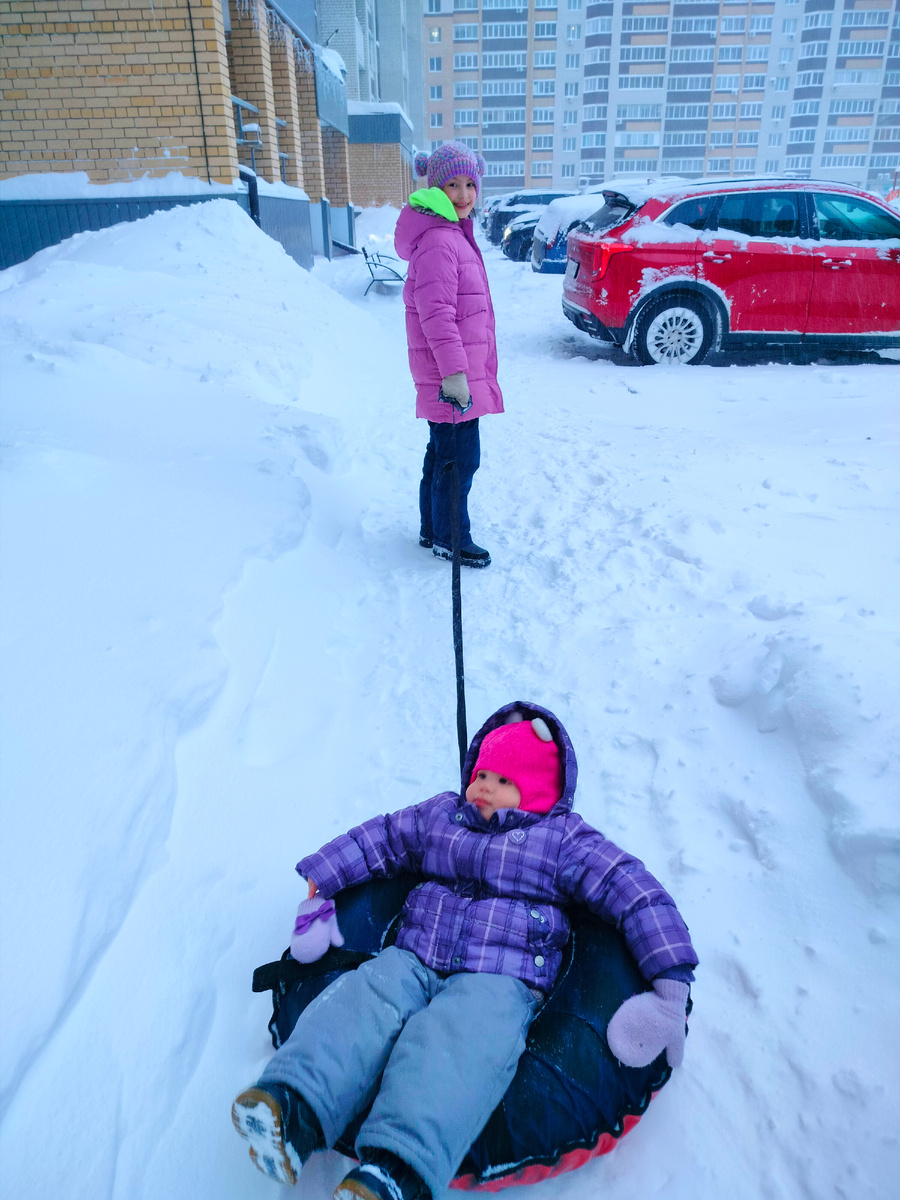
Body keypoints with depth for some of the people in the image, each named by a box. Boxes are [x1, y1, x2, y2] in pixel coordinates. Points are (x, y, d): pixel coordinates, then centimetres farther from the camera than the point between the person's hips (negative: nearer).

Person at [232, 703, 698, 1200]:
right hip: (412, 961, 5)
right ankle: (294, 1109, -45)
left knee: (450, 1042, -37)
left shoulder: (563, 838, 8)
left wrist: (670, 978, -5)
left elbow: (636, 893, 3)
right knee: (360, 1001, -28)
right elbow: (379, 838, 26)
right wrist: (321, 878, 19)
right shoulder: (440, 814, 21)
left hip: (500, 980, -4)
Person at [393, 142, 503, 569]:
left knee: (442, 452, 17)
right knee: (460, 457, -2)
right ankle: (449, 540, 13)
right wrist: (454, 372, -27)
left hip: (464, 370, 10)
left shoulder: (454, 235, 18)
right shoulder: (437, 241, -16)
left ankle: (432, 530, 29)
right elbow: (435, 313, -24)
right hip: (451, 376, -10)